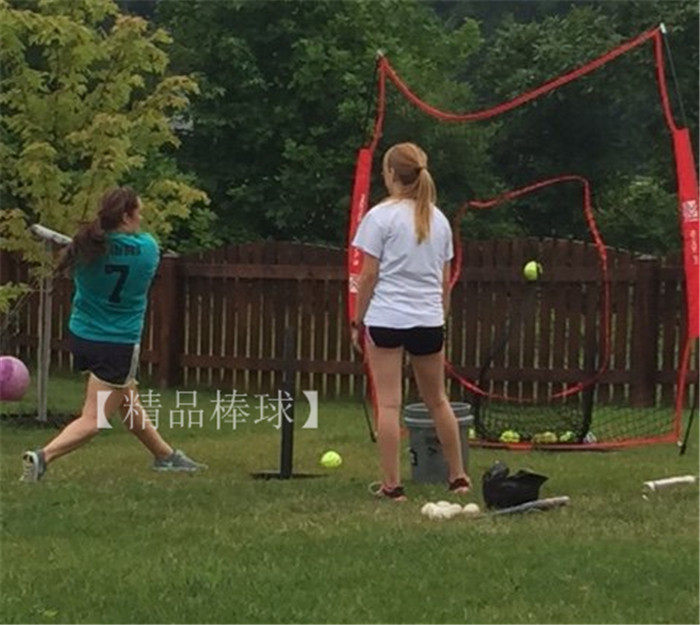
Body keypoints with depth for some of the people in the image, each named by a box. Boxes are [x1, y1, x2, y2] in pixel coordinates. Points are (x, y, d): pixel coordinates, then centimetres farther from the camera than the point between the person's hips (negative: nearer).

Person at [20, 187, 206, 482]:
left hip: (82, 336, 5)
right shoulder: (147, 248, -14)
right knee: (92, 420, -3)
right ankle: (43, 456, -25)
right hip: (119, 344, -5)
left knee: (129, 403, 23)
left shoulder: (86, 246, -10)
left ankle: (166, 456, 40)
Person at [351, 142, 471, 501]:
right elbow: (445, 279, 13)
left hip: (386, 319, -5)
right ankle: (458, 476, 22)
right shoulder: (438, 220, 10)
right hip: (429, 320, 5)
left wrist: (358, 322, 2)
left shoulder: (381, 216, -5)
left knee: (388, 404, -3)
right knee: (437, 400, 17)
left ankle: (391, 484, -4)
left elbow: (369, 275, -6)